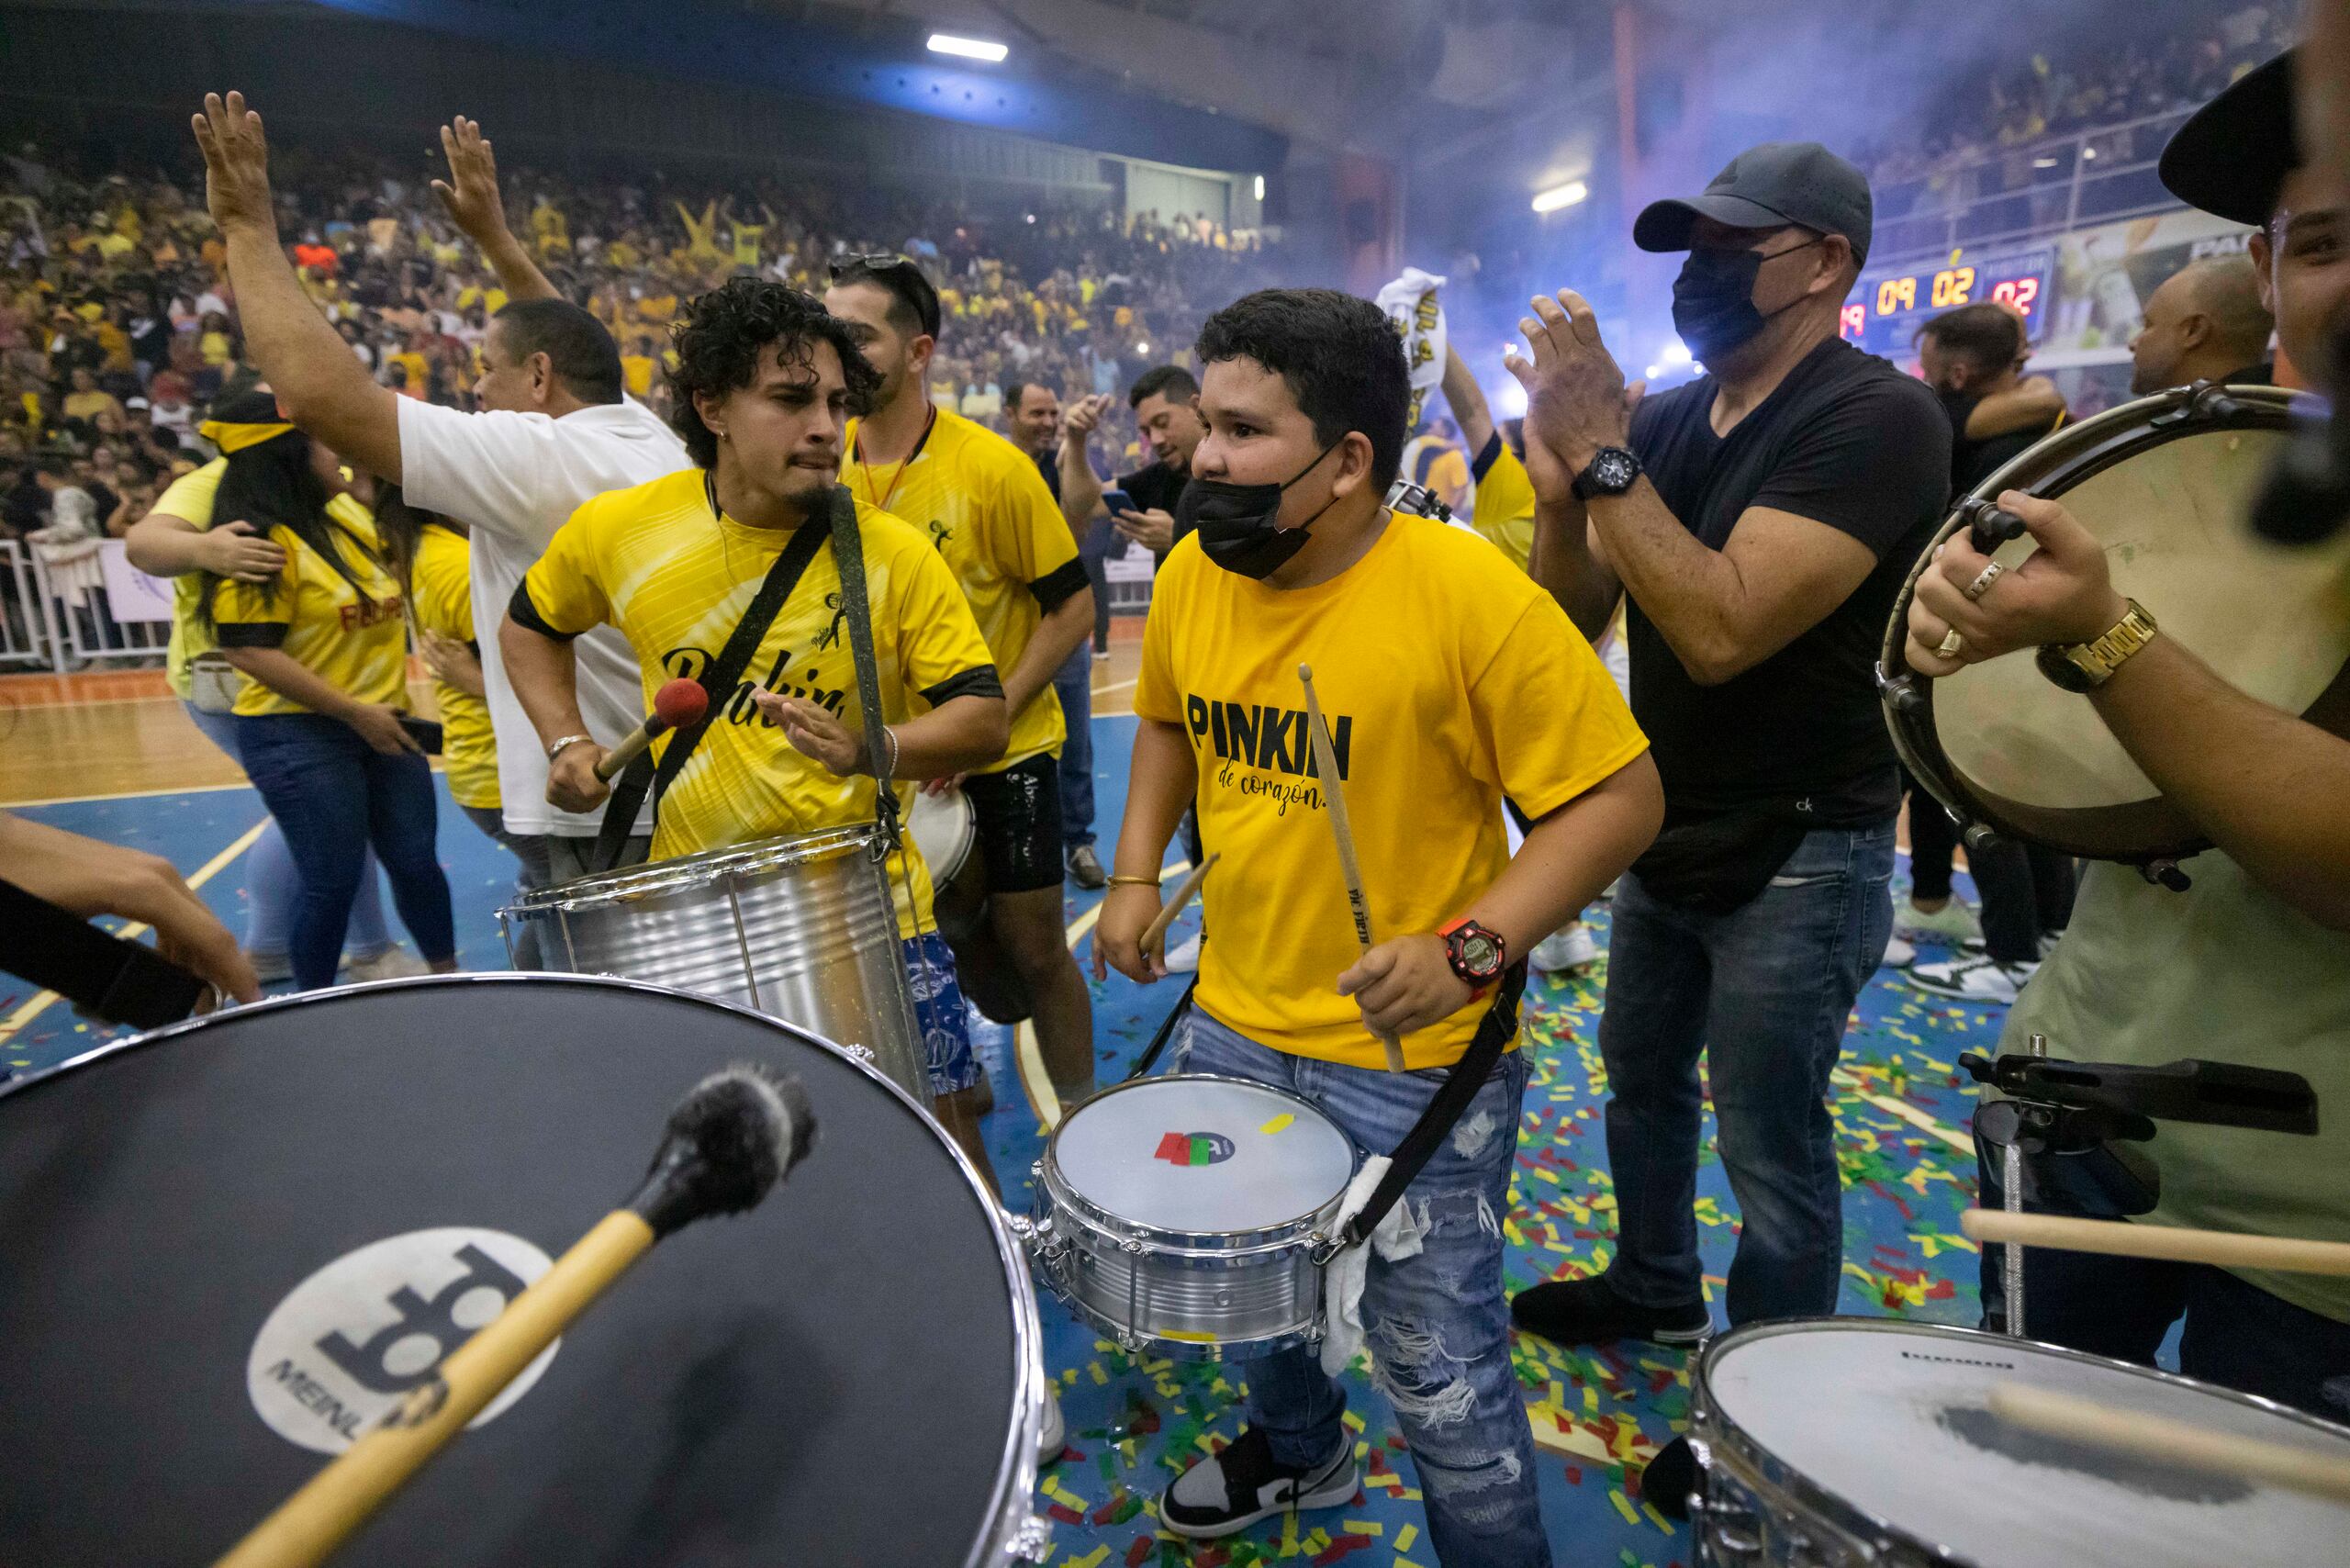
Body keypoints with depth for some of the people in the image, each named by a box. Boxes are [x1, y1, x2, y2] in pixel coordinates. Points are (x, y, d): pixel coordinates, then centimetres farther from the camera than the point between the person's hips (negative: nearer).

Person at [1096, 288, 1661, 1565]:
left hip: (1416, 1059, -6)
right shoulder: (1191, 574, -4)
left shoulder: (1467, 592, -21)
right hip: (1233, 1025, 6)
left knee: (1437, 1372, 10)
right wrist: (1137, 873, 4)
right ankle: (1296, 1449, 60)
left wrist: (1471, 945, -27)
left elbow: (1618, 798, -17)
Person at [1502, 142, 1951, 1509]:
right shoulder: (1664, 417, 3)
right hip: (1668, 830, 8)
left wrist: (1600, 453, -28)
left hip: (1798, 857, -7)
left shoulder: (1877, 418, -18)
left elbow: (1724, 628, -30)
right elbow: (1575, 619, 0)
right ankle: (1655, 1289, 47)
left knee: (1771, 1147, 6)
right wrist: (1561, 491, -18)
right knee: (1645, 1077, 22)